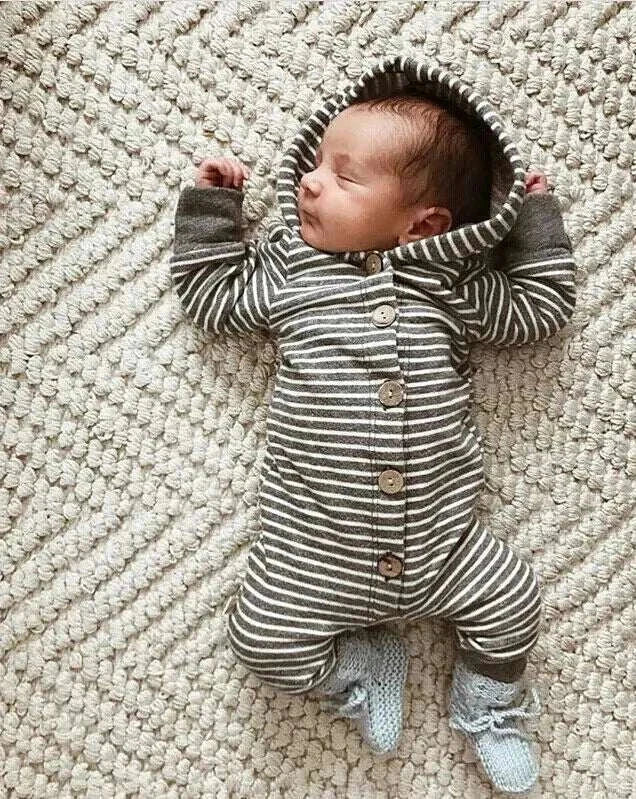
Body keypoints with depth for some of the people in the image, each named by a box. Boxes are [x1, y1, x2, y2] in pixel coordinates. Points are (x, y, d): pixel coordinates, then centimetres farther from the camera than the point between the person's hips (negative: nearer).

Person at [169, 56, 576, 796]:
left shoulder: (456, 283, 2)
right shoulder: (285, 269, 1)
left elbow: (542, 305, 12)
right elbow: (211, 296, 13)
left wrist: (534, 215, 9)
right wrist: (210, 205, 10)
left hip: (441, 542, 1)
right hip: (314, 551, 0)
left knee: (512, 600, 2)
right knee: (263, 640, -5)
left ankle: (487, 706, 34)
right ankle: (364, 663, 24)